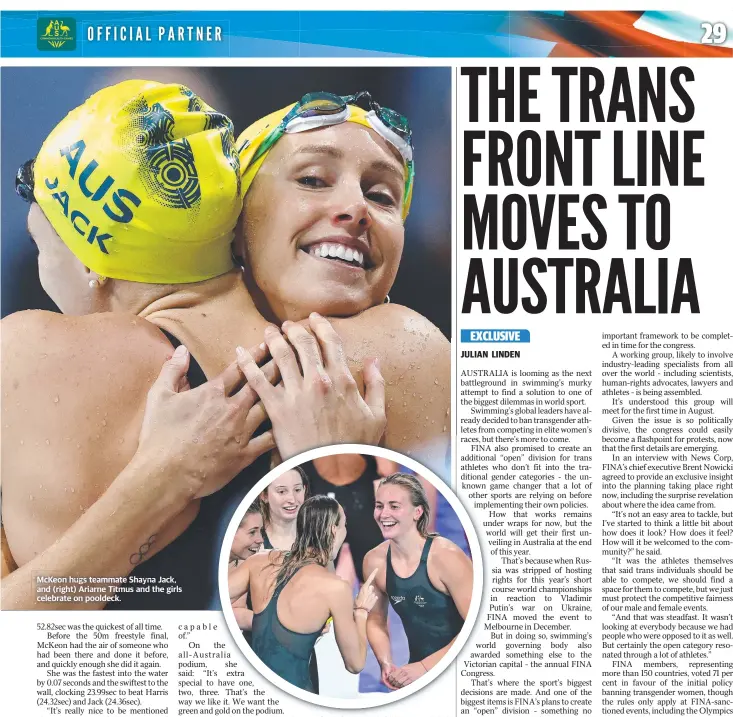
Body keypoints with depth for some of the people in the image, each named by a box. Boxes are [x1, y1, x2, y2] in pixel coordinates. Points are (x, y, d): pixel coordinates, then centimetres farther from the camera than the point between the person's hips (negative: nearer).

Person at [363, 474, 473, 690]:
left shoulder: (447, 557, -21)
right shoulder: (374, 561, -6)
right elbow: (376, 620, 8)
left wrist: (425, 666, -21)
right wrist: (386, 664, -8)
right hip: (418, 671, 4)